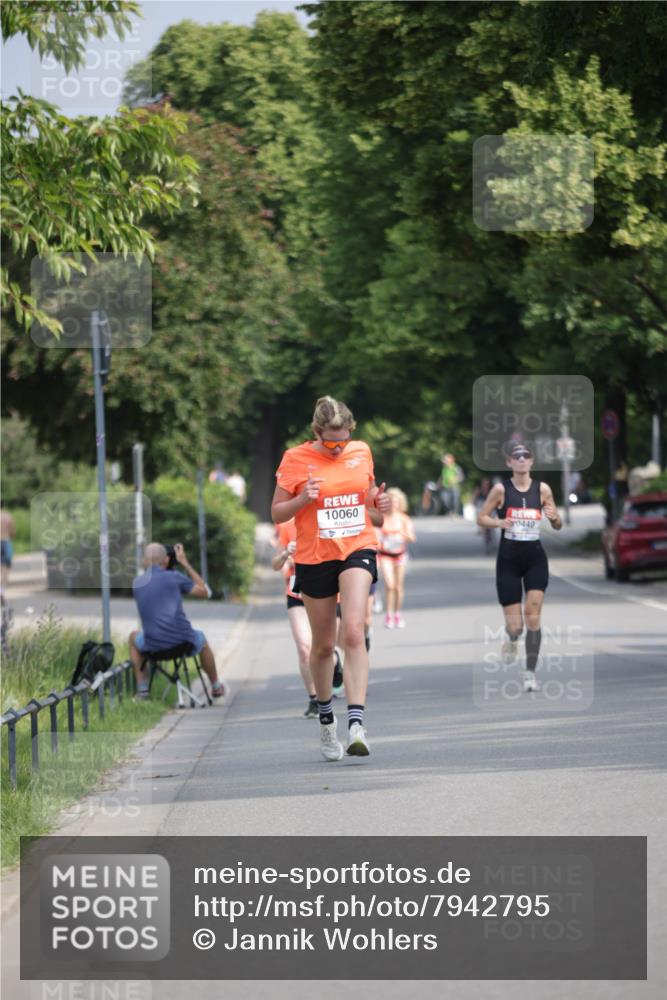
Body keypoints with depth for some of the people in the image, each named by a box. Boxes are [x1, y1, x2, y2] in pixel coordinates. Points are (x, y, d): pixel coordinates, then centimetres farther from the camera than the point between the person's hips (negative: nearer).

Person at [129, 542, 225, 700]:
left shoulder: (137, 582, 7)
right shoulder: (174, 577, -3)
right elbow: (204, 592, 9)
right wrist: (185, 563, 13)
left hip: (153, 645, 1)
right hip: (182, 640, -1)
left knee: (134, 638, 36)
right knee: (201, 639, 36)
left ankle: (142, 688, 26)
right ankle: (216, 686, 51)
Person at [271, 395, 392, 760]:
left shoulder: (361, 452, 4)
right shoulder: (295, 460, -5)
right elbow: (277, 513, -1)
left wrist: (379, 500, -2)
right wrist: (303, 500, -20)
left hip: (357, 550, 0)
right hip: (314, 558, 0)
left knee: (353, 631, -20)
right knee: (323, 645, 10)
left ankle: (356, 721, -27)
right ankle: (326, 717, 34)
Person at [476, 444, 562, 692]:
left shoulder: (542, 489, 2)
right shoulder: (501, 489, -3)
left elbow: (558, 526, 10)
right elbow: (481, 518, 3)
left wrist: (554, 518, -14)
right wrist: (499, 522, -18)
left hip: (535, 559, 1)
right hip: (509, 559, -1)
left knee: (533, 617, -11)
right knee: (515, 626, -3)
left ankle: (530, 672, -1)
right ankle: (511, 640, 34)